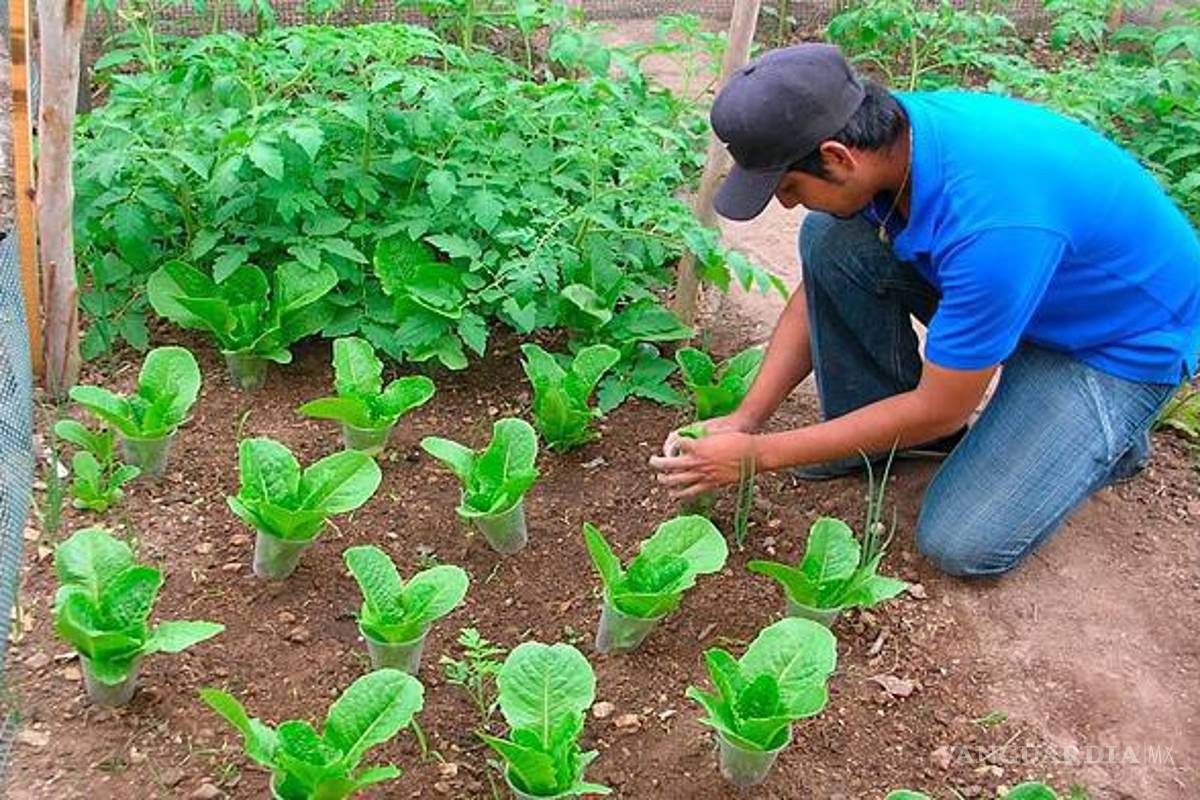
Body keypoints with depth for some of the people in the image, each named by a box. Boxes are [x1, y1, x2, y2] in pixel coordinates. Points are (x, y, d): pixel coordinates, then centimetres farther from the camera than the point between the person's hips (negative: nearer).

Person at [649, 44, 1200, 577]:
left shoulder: (990, 225, -41)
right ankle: (872, 428, 4)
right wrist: (745, 419, -10)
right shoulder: (887, 131, -17)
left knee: (962, 545, -16)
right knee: (827, 237, -15)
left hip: (1127, 337, -7)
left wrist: (757, 454, -23)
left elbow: (939, 411, -28)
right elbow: (819, 286, -2)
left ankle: (1109, 435, 10)